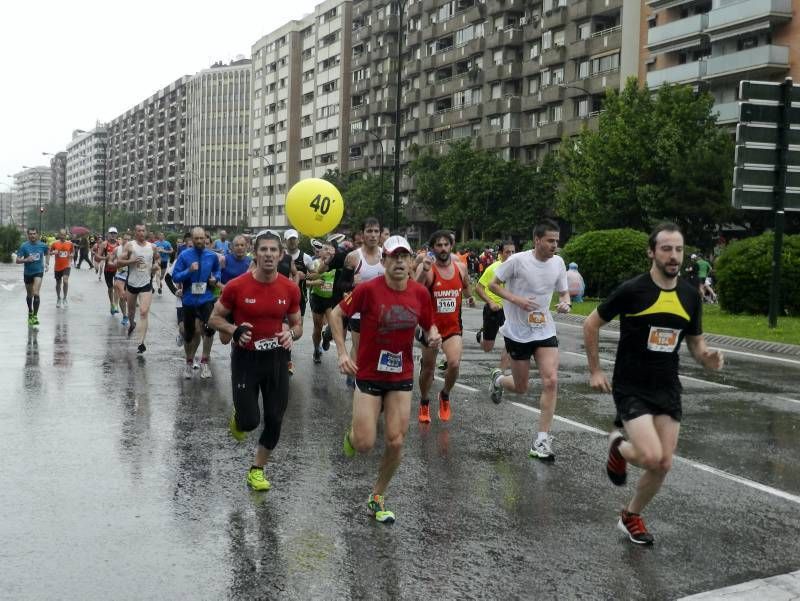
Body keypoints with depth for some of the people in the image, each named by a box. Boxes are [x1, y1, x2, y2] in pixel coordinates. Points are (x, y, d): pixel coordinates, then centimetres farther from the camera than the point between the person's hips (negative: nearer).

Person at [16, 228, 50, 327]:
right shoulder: (24, 246, -9)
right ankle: (30, 312, 41)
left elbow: (47, 254, 18)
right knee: (29, 295, 17)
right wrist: (26, 260, -26)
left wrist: (47, 264, 5)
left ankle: (35, 316, -17)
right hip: (27, 273, 1)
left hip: (38, 272, -1)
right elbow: (17, 260, -9)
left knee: (36, 294, -18)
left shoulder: (43, 245, -4)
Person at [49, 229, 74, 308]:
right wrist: (53, 252, -17)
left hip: (66, 266, -1)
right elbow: (49, 252, 4)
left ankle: (64, 298, -6)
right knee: (58, 283, 13)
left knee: (65, 281, -21)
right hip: (57, 267, 1)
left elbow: (72, 251, 17)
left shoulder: (70, 243, -1)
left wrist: (71, 254, -4)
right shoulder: (55, 243, -5)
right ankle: (58, 299, 33)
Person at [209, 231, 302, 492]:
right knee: (249, 421, -6)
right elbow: (215, 318, 0)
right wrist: (234, 330, -19)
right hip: (245, 358, -3)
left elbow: (297, 324, 9)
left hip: (276, 359, 3)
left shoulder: (290, 289, -4)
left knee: (274, 420, 4)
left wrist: (292, 334, -14)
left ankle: (257, 470, 26)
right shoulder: (236, 286, -12)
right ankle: (238, 418, 33)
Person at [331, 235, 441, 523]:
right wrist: (342, 352, -11)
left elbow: (429, 325, 11)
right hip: (368, 375, -3)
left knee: (396, 442, 0)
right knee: (365, 444, -6)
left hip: (402, 376, 3)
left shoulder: (420, 293, -4)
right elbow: (336, 314, -4)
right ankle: (352, 432, 33)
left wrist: (433, 336, -12)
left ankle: (377, 498, 22)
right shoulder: (368, 289, -15)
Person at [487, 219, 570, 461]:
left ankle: (541, 441, -5)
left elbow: (563, 291, 13)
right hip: (518, 332, -3)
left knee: (551, 381, -14)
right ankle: (498, 380, 45)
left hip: (545, 331, 3)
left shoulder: (558, 262, 1)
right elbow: (493, 284, -5)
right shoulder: (518, 260, -14)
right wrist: (515, 299, -20)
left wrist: (565, 303, -11)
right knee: (521, 388, 7)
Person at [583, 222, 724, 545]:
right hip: (631, 388, -5)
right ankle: (619, 447, 16)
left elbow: (695, 342, 13)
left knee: (664, 465, 4)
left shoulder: (690, 294, 2)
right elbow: (591, 324, -2)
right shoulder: (632, 290, -13)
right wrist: (595, 370, -3)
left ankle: (631, 517, 29)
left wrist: (707, 358, -10)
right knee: (651, 457, -20)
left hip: (667, 389, 5)